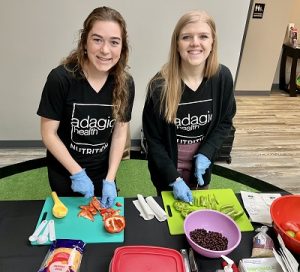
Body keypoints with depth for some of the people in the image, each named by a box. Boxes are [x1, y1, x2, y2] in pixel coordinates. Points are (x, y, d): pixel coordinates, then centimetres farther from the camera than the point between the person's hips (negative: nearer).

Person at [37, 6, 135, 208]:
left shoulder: (125, 83, -13)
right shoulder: (61, 78, -23)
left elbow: (120, 133, -8)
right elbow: (48, 133, -16)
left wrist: (110, 179, -12)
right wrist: (77, 172, -18)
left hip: (103, 172, 3)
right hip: (64, 173, -2)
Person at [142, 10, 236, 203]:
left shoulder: (222, 77, -14)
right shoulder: (160, 85, -23)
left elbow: (225, 122, 0)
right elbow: (153, 139, -15)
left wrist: (205, 154, -13)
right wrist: (174, 178, -17)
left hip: (201, 168, 3)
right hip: (167, 171, -2)